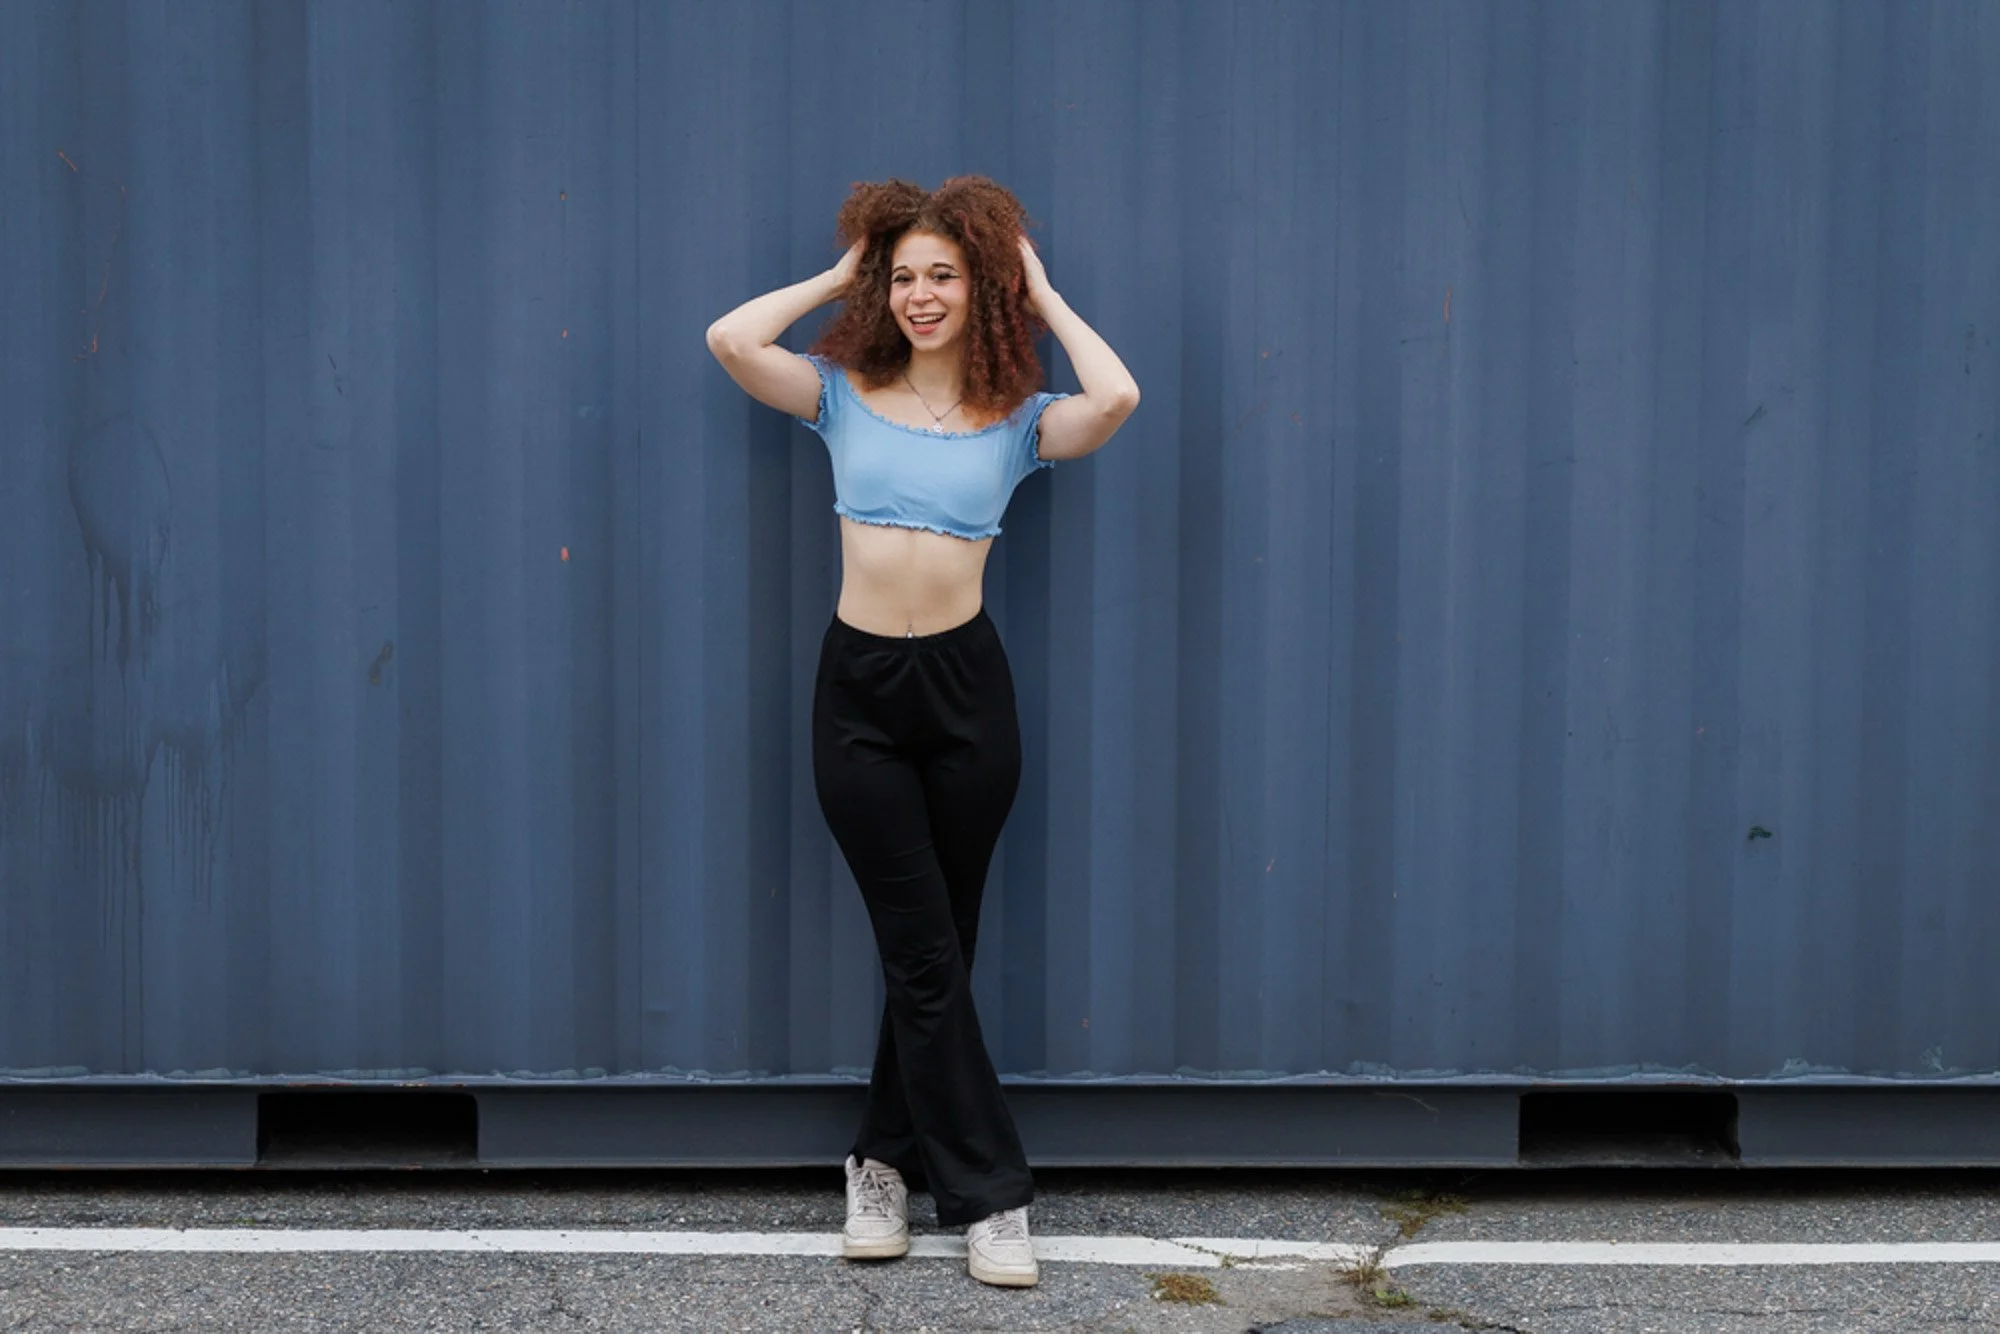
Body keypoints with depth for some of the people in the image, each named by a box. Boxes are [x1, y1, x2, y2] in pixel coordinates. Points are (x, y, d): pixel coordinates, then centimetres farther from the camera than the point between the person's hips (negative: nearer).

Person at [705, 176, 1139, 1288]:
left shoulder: (1018, 420, 3)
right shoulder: (845, 396, 5)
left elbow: (1117, 397, -16)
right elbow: (731, 339, -8)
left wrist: (1044, 298, -2)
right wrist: (838, 278, 3)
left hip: (967, 689, 0)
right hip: (860, 691, 0)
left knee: (934, 950, 9)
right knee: (926, 954, 0)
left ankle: (889, 1162, 26)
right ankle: (989, 1195, 8)